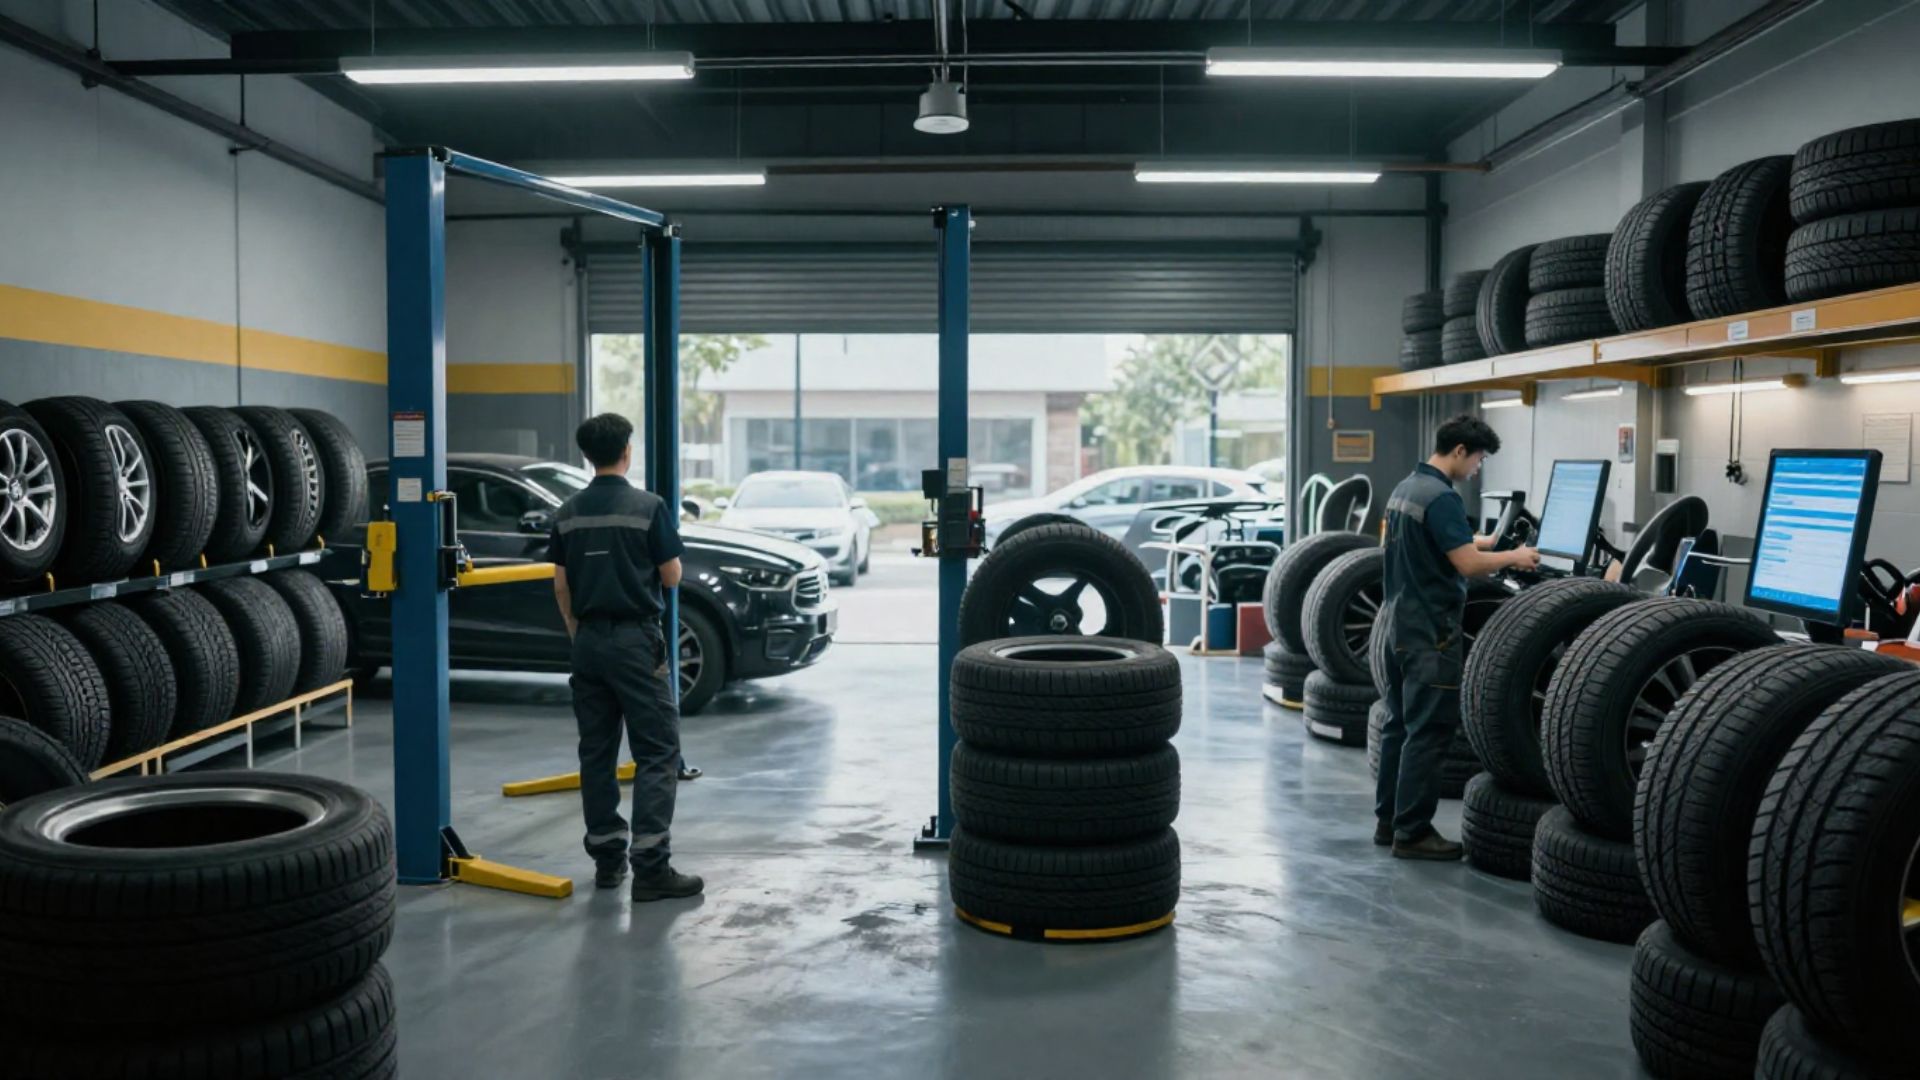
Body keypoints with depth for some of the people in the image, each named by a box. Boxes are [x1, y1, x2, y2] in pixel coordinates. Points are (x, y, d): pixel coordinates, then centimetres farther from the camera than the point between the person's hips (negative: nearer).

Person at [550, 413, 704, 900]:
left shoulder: (568, 513, 6)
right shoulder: (648, 507, -10)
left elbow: (561, 585, 10)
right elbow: (671, 577, -6)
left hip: (589, 641, 6)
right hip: (635, 640, -6)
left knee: (596, 751, 12)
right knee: (657, 752, -4)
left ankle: (606, 857, 17)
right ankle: (650, 866, -9)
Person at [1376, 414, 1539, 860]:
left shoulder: (1405, 488, 12)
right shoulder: (1441, 497, -18)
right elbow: (1468, 565, -23)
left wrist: (1480, 542, 23)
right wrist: (1513, 557, -7)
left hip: (1401, 623, 10)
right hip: (1432, 630, -10)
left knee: (1400, 724, 13)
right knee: (1428, 732, -4)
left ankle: (1389, 819, 19)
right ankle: (1412, 832, -1)